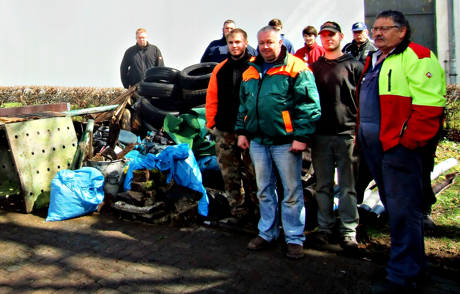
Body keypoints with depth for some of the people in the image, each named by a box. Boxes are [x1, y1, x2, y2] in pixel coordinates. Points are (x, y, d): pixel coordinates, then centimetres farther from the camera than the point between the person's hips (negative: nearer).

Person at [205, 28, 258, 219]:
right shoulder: (220, 69, 13)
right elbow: (211, 98, 14)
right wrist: (211, 122, 6)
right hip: (225, 129, 4)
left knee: (252, 170, 3)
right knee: (229, 171, 6)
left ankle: (255, 205, 17)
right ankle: (238, 206, 17)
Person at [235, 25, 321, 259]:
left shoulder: (296, 68, -7)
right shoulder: (251, 71, 13)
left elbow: (309, 105, -11)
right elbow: (243, 104, 21)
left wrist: (301, 136, -16)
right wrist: (241, 131, 13)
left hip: (285, 141, -6)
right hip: (257, 141, 6)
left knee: (292, 191, 3)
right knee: (264, 190, 15)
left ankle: (294, 238, 15)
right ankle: (267, 232, 29)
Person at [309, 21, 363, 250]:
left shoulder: (353, 65, 5)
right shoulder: (314, 67, 14)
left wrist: (359, 131, -7)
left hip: (346, 134, -3)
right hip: (320, 135, 3)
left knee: (347, 186, 1)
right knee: (323, 186, 9)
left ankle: (348, 231, 10)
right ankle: (325, 227, 19)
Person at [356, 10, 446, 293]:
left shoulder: (417, 57, -8)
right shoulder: (374, 60, 20)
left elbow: (428, 105, -18)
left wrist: (409, 141, -20)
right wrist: (362, 135, 19)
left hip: (399, 146, -9)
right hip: (374, 146, 9)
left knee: (403, 211, -5)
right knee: (394, 207, 16)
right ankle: (415, 265, 31)